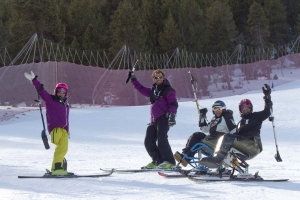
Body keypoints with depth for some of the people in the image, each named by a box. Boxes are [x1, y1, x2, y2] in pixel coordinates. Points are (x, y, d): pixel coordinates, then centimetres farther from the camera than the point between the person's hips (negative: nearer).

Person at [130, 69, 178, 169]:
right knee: (148, 142, 3)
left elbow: (174, 104, -9)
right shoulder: (153, 90, 20)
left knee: (161, 139, -19)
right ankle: (157, 161, 11)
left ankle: (169, 161, -16)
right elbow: (143, 90, 33)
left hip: (163, 119, -8)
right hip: (154, 120, 8)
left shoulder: (168, 90, -1)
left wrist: (172, 115, -22)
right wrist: (134, 80, 31)